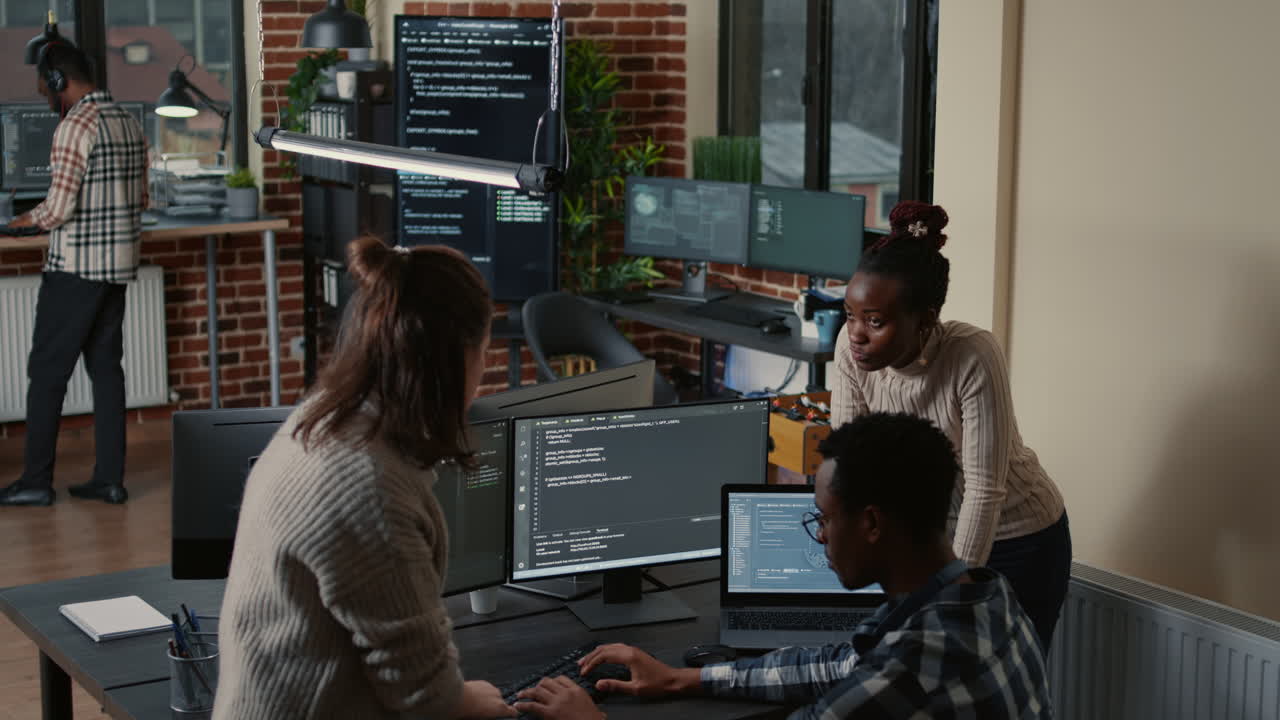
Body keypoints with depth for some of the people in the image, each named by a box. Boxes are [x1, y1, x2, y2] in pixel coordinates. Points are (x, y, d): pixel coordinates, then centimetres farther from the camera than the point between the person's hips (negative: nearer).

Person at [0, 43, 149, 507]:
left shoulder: (75, 126, -16)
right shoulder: (129, 123, 10)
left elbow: (60, 207, -20)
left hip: (75, 268, -8)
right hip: (119, 265, 8)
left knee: (47, 371, 1)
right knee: (106, 368, 10)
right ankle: (109, 478, 11)